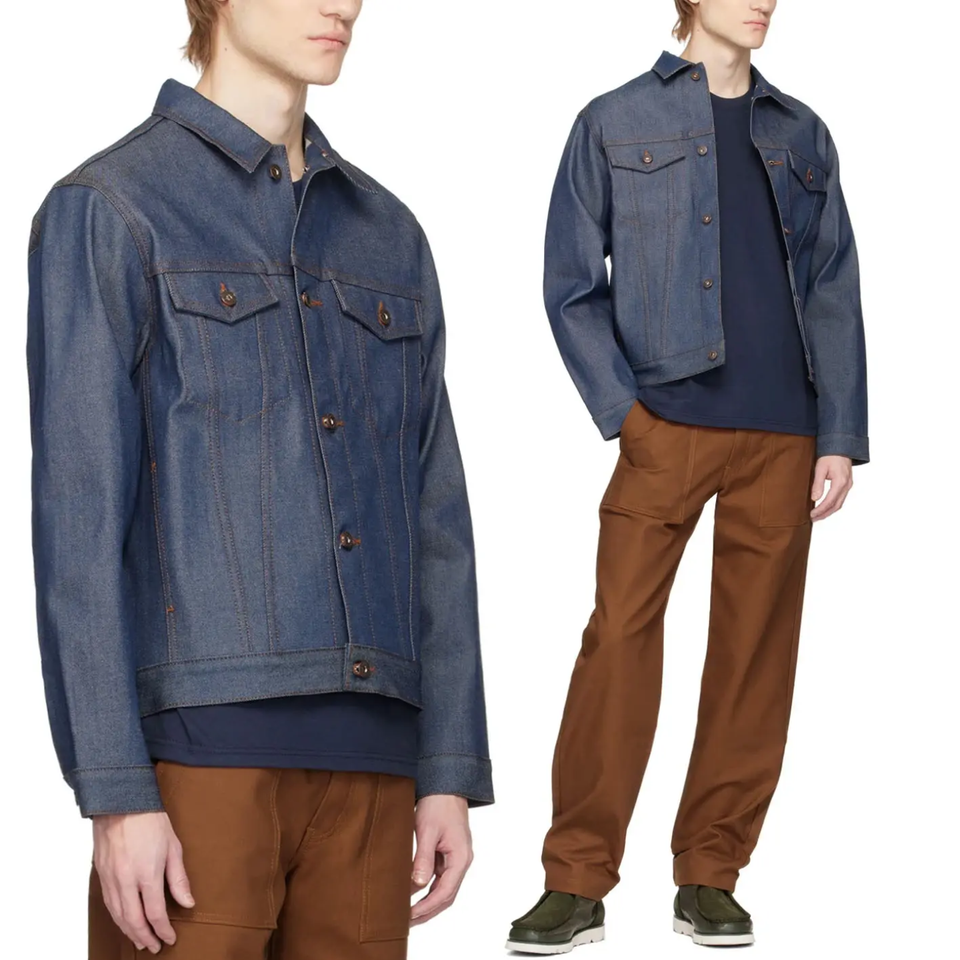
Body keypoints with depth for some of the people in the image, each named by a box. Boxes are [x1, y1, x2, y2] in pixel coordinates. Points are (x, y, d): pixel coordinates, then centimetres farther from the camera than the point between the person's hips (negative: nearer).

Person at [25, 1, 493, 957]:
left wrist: (451, 767, 7)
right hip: (195, 743, -5)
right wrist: (116, 793, -13)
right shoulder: (105, 210, -1)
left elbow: (436, 518, 14)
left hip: (368, 751, 5)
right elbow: (78, 513, -7)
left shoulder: (389, 236, 16)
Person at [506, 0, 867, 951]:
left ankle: (710, 878, 12)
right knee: (619, 639, -8)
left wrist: (840, 436, 4)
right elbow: (571, 283, 5)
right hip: (665, 424, -3)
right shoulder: (614, 123, 7)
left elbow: (835, 291, 12)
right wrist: (620, 410, -6)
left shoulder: (801, 135, 16)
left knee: (755, 651, 2)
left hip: (781, 435, 3)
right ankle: (577, 882, -1)